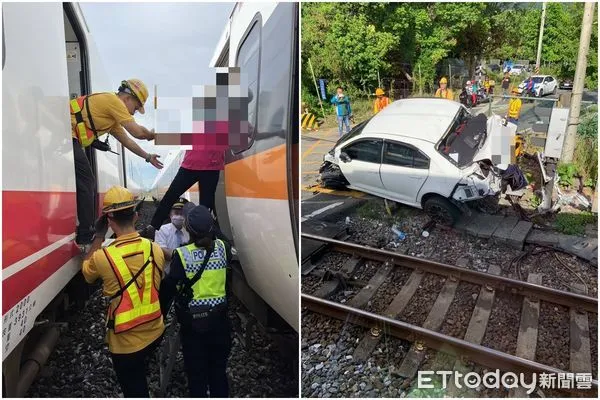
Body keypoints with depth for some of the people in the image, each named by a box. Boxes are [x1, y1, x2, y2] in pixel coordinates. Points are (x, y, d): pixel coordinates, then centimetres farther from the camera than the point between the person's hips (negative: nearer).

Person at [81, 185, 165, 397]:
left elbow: (86, 271, 2)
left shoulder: (103, 257, -23)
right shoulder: (155, 249, -10)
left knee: (134, 390, 17)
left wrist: (99, 235, 2)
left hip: (126, 341, -3)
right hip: (154, 332, 3)